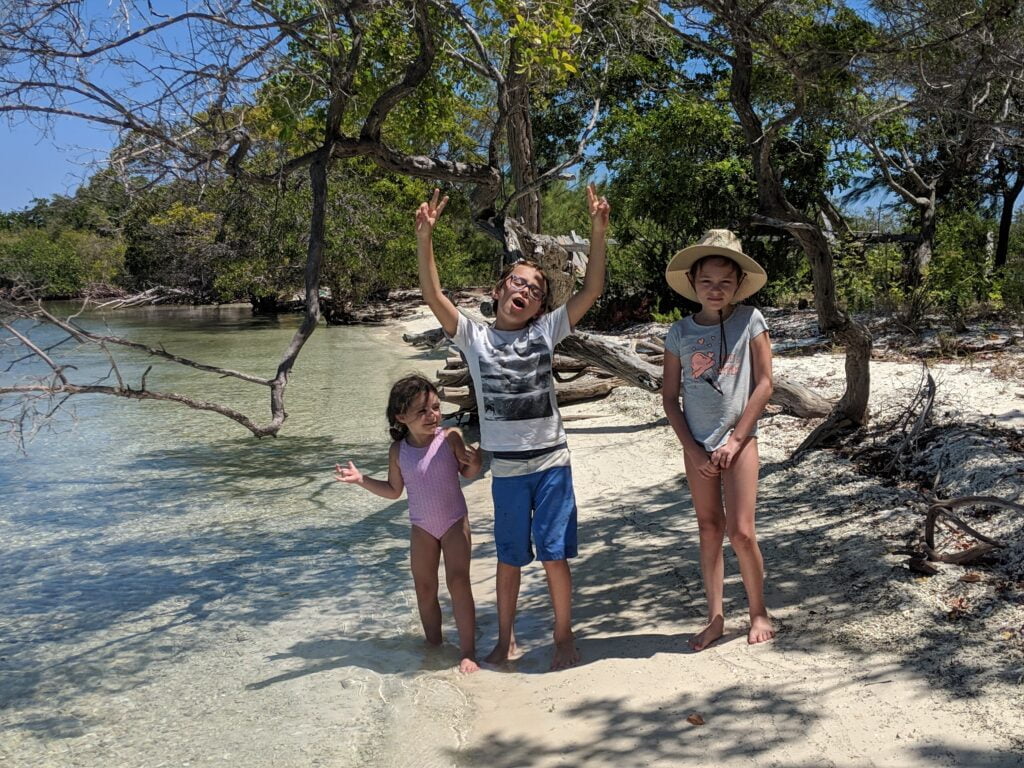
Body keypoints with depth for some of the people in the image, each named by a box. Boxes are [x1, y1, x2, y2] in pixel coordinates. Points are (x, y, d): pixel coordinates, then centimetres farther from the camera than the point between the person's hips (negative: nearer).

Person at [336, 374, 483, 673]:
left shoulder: (450, 438, -15)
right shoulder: (399, 451, -8)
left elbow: (468, 473, -2)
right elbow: (393, 490, 4)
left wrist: (475, 462, -25)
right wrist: (361, 479, -7)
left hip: (455, 521, -3)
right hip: (422, 527, 3)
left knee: (458, 582, -9)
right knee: (424, 588, 10)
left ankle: (468, 650, 0)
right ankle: (433, 644, 30)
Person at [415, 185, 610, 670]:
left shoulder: (546, 331, 2)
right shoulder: (475, 337, 0)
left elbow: (592, 289, -5)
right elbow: (433, 296, -11)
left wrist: (598, 231, -15)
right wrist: (424, 237, -22)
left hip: (551, 461, 0)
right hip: (506, 466, 0)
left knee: (554, 555, 5)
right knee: (509, 558, 13)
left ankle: (564, 636, 22)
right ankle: (505, 638, 30)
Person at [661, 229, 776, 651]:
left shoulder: (749, 320, -5)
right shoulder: (680, 332, 0)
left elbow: (764, 384, -6)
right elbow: (670, 398, 3)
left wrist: (735, 439, -10)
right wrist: (693, 448, -4)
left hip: (739, 439, -3)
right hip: (697, 445, 3)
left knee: (740, 530, -4)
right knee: (709, 530, 10)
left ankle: (759, 613, 17)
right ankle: (715, 617, 20)